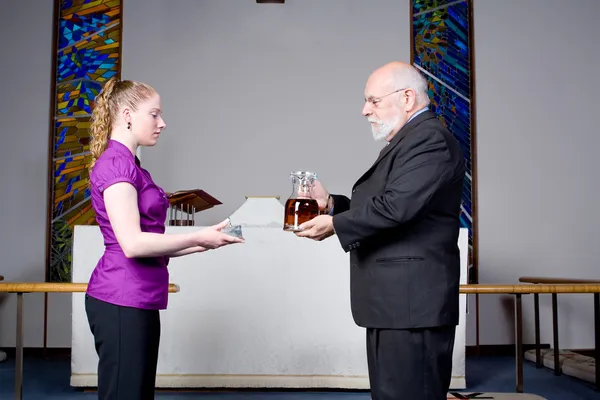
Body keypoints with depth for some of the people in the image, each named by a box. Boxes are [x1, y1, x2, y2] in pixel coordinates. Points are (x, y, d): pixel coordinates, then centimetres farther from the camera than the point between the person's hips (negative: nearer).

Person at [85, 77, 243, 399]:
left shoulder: (129, 164, 16)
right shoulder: (115, 162, -12)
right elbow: (133, 243, -22)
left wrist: (204, 243, 8)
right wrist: (197, 237, -12)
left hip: (138, 301, 9)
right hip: (120, 302, -9)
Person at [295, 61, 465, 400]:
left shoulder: (430, 138, -13)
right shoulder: (411, 140, 19)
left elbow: (395, 207, -24)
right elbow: (379, 206, 17)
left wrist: (334, 224, -13)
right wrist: (331, 203, 3)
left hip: (411, 302, -11)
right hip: (397, 301, 11)